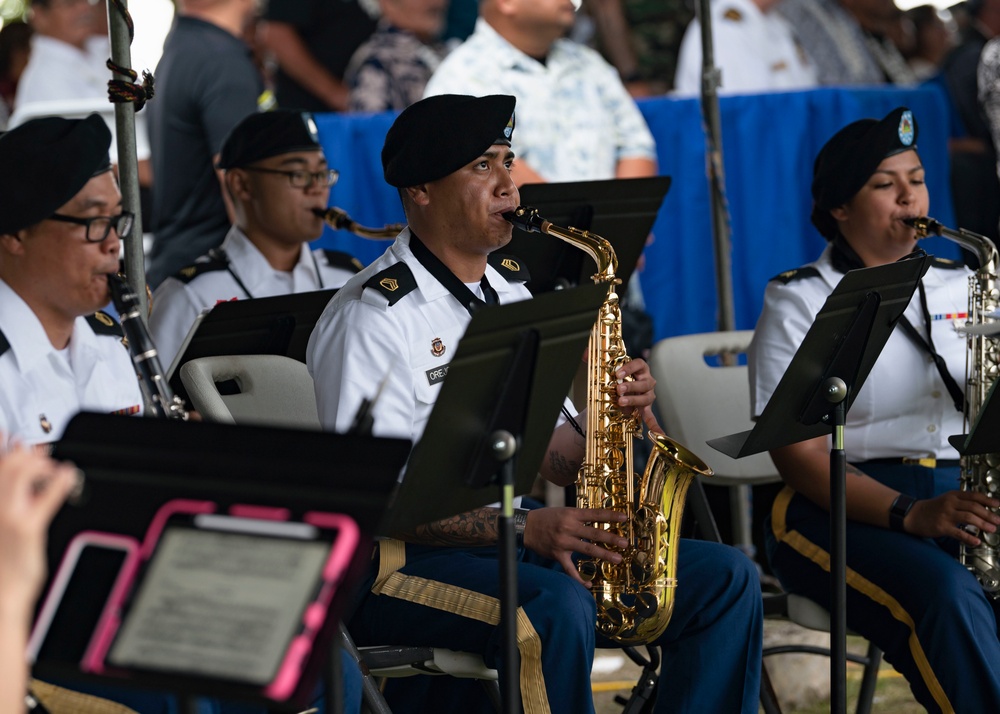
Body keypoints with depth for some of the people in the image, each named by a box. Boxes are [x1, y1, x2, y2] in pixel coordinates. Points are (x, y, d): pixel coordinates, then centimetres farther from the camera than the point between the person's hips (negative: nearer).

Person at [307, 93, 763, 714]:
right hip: (406, 560, -8)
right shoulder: (373, 316, -12)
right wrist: (523, 527, -25)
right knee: (558, 607, -36)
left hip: (515, 541, 8)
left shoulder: (510, 290, 15)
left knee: (725, 578, -4)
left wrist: (611, 412, -4)